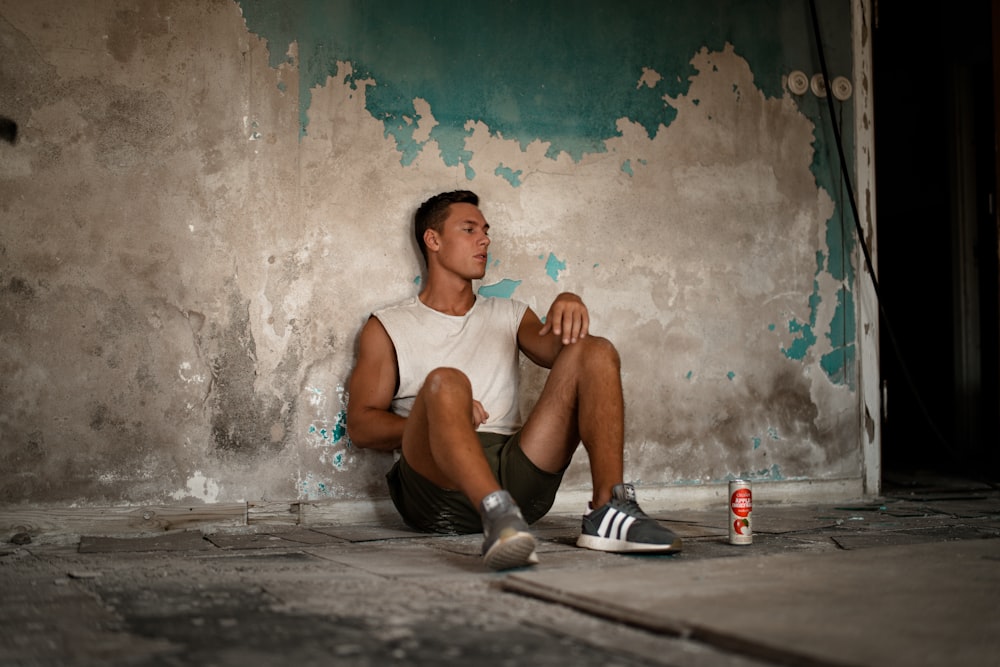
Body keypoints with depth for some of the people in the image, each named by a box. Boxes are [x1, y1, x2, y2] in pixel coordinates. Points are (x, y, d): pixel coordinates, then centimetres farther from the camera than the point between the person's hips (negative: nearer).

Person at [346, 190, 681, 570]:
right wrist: (437, 418, -12)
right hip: (436, 485, -3)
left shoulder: (510, 315, 26)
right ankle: (499, 516, -57)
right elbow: (360, 426, 5)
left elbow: (559, 354, 6)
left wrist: (568, 308, -16)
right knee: (445, 381, -33)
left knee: (595, 352, -11)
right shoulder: (387, 327, 15)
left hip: (516, 477, 4)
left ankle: (608, 512, -30)